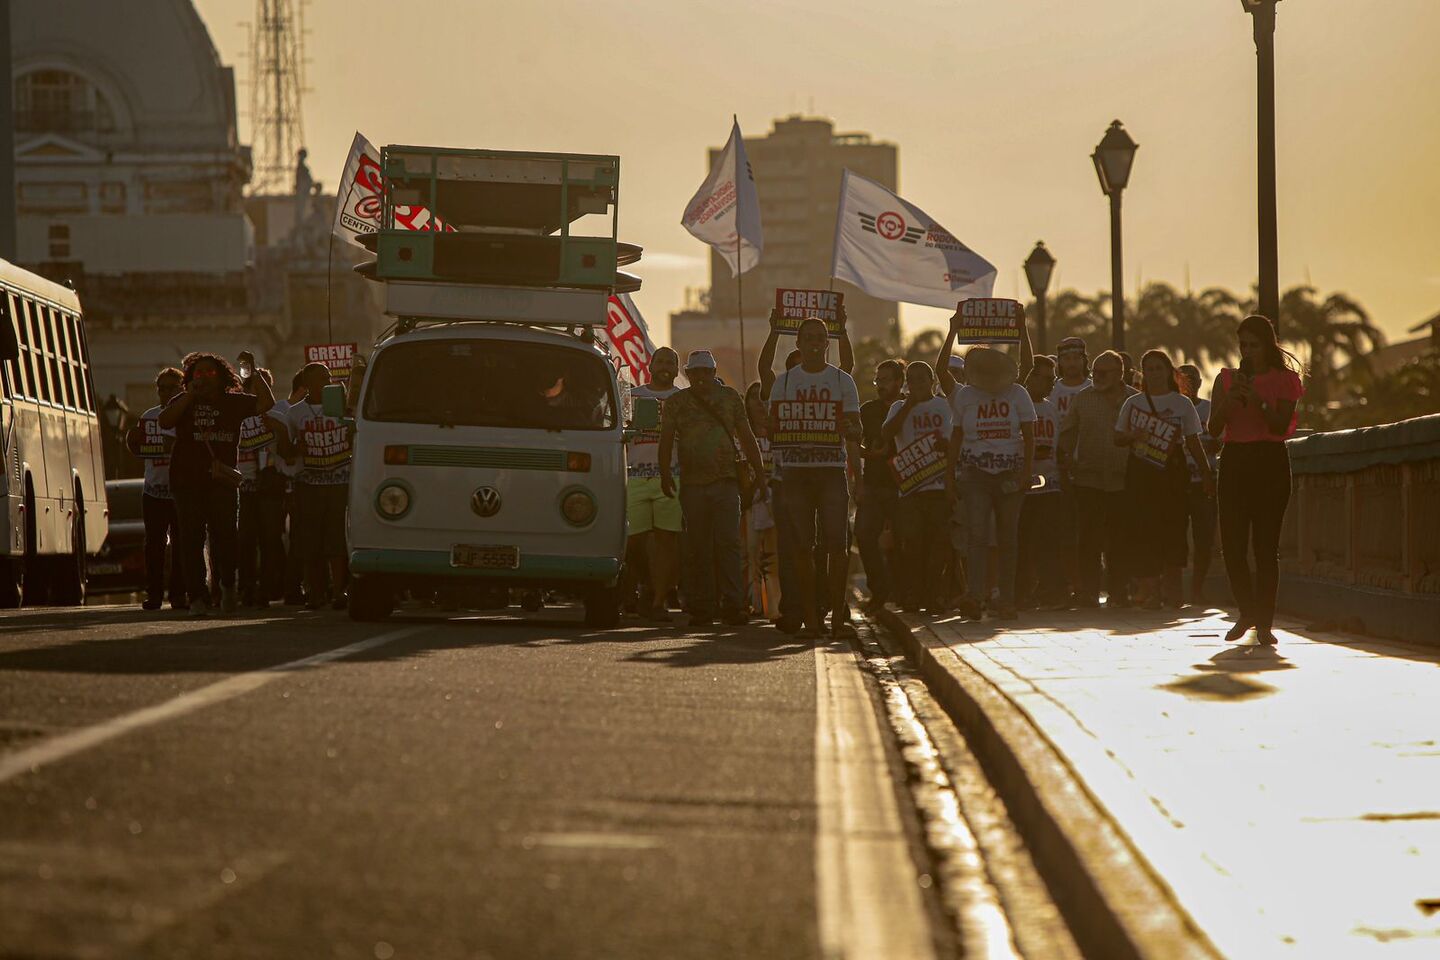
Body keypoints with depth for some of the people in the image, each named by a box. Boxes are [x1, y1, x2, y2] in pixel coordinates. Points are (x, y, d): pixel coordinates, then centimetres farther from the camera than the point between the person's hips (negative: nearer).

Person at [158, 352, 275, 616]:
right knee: (192, 537, -4)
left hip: (221, 479, 0)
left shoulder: (233, 402, 13)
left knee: (223, 534, -9)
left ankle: (228, 585, 17)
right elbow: (163, 422, -5)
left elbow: (266, 403, 7)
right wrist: (189, 396, -8)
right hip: (186, 480, 0)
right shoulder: (184, 402, 11)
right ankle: (197, 597, -3)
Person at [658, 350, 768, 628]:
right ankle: (701, 608, 7)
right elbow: (666, 439, 2)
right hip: (692, 483, 1)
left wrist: (759, 476, 9)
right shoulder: (677, 402, 10)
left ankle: (732, 605, -11)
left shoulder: (730, 397, 11)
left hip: (726, 482, -1)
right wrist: (665, 473, -13)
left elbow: (746, 438, 12)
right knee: (697, 548, 2)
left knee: (728, 542, -10)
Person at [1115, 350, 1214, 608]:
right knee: (1144, 530, -7)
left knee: (1173, 528, -5)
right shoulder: (1133, 403, 10)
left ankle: (1171, 586, 4)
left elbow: (1193, 442, 11)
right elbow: (1117, 438, 12)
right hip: (1141, 475, 0)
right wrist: (1133, 436, -10)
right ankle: (1151, 590, -7)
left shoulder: (1182, 403, 8)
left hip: (1173, 473, 0)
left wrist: (1205, 473, 6)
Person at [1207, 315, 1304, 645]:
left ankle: (1264, 622, -3)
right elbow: (1214, 429, 5)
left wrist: (1258, 401, -20)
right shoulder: (1226, 379, 12)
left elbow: (1281, 426, -7)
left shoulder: (1284, 380, 4)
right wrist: (1228, 402, -12)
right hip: (1234, 461, 3)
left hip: (1270, 461, -3)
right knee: (1232, 545, -1)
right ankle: (1247, 613, 18)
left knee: (1266, 546, -6)